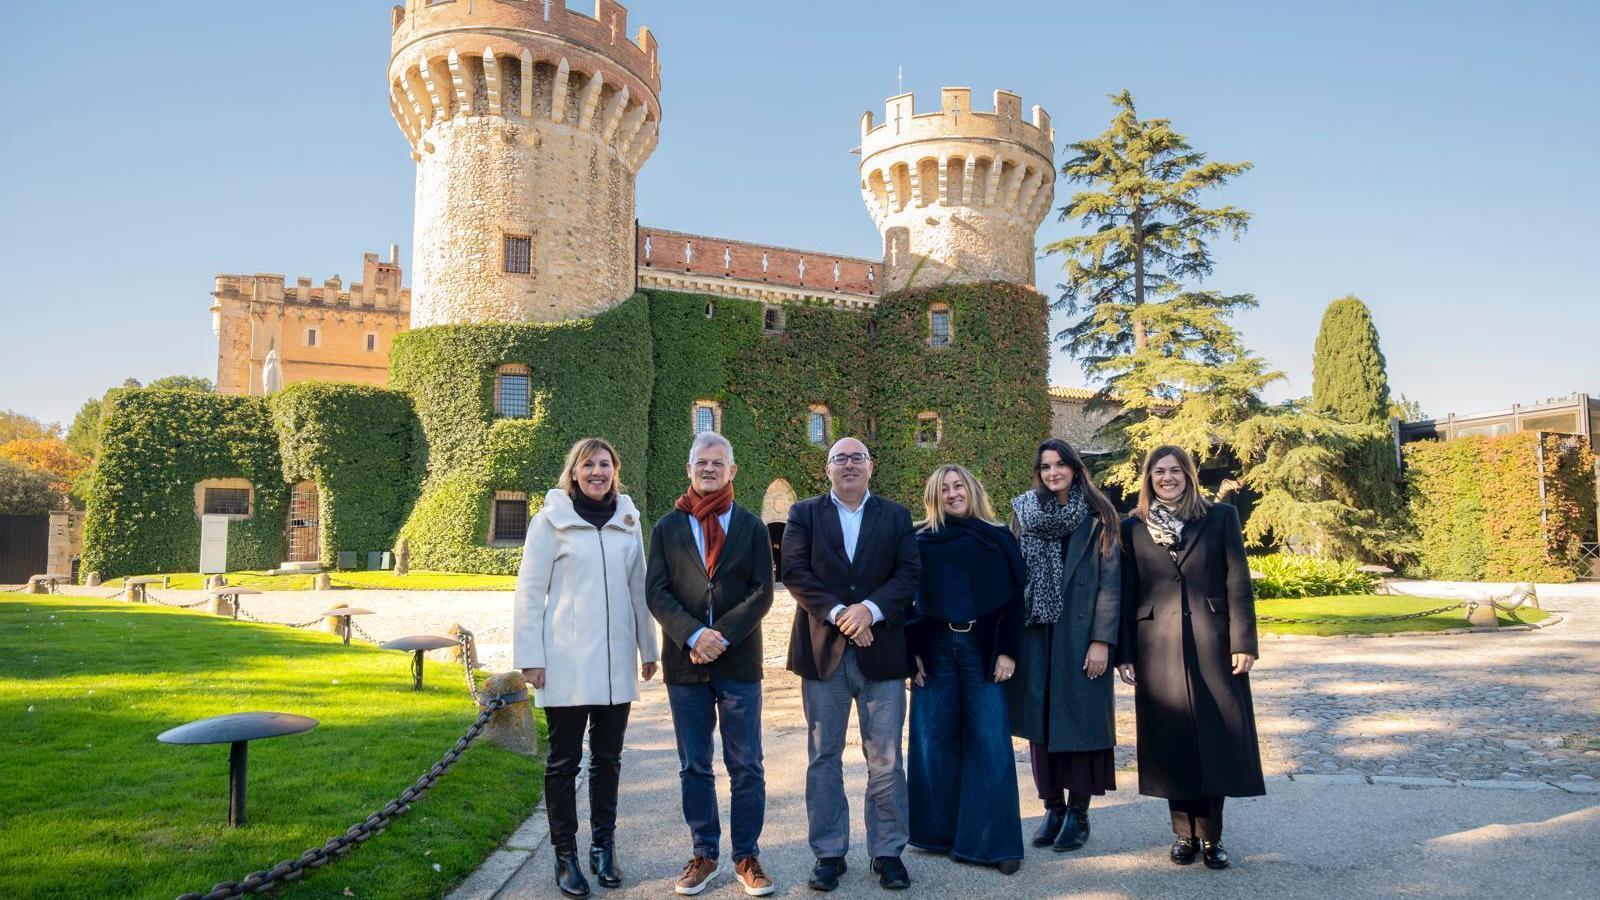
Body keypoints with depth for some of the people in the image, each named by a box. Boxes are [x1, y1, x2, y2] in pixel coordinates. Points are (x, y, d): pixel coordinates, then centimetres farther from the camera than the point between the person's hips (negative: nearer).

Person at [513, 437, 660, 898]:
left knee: (608, 758, 12)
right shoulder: (551, 520, -3)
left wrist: (648, 648, 13)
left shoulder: (628, 521, 8)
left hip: (616, 662, 4)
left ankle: (603, 847, 25)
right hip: (566, 664, -3)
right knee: (564, 760, 5)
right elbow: (530, 592, -4)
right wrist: (530, 658, -9)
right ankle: (565, 855, 17)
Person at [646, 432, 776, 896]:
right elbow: (656, 592, -1)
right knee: (694, 767, 9)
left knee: (746, 767, 4)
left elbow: (762, 592, -2)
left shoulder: (751, 526, 6)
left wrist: (722, 636, -14)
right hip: (685, 662, 1)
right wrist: (693, 635, -16)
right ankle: (704, 854, 21)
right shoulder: (667, 527, 7)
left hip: (739, 661, -1)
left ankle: (747, 856, 16)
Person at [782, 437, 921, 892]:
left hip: (880, 650, 0)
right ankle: (829, 853, 18)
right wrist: (837, 612, -15)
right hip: (822, 650, 0)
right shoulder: (804, 513, 7)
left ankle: (888, 851, 18)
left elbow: (908, 573, -1)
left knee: (886, 760, 5)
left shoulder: (896, 516, 9)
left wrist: (870, 608, -17)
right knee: (824, 758, 7)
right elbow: (794, 571, -4)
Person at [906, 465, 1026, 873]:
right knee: (935, 740, 4)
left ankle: (993, 840, 6)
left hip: (984, 651, 0)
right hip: (934, 650, 1)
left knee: (990, 744, -3)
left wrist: (1007, 651, -4)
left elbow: (1014, 598, 4)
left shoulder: (998, 539, 7)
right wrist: (911, 651, -5)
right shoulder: (920, 541, 5)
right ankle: (939, 831, 17)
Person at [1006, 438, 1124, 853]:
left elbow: (1110, 580, -4)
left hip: (1080, 633, -2)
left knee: (1080, 720, 2)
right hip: (1036, 634, 2)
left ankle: (1078, 812, 13)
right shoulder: (1024, 512, 7)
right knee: (1041, 721, 6)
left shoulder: (1097, 516, 0)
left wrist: (1102, 640, -12)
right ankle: (1053, 807, 18)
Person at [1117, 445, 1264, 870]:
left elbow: (1238, 583, 1)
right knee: (1171, 740, 6)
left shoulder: (1221, 517, 4)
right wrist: (1125, 654, 1)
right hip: (1158, 649, 1)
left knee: (1216, 737, 2)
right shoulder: (1133, 527, 6)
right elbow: (1126, 593, 5)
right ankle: (1184, 833, 18)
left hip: (1212, 644, 0)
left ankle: (1211, 836, 15)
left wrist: (1243, 642, -6)